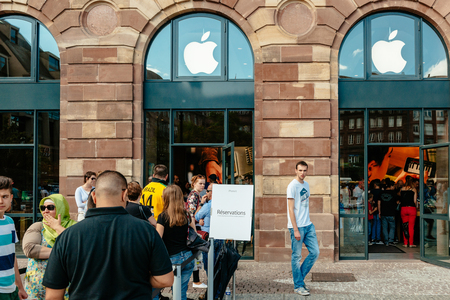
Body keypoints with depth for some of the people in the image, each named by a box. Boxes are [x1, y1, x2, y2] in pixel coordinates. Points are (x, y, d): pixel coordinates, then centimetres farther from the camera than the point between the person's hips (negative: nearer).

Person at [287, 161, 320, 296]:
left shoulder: (306, 185, 13)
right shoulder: (292, 186, -10)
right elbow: (291, 209, -13)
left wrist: (307, 223, 13)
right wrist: (295, 229, -16)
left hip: (308, 225, 8)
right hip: (297, 226, -8)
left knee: (315, 252, 7)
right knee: (296, 256, 1)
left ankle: (299, 277, 21)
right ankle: (298, 286, 12)